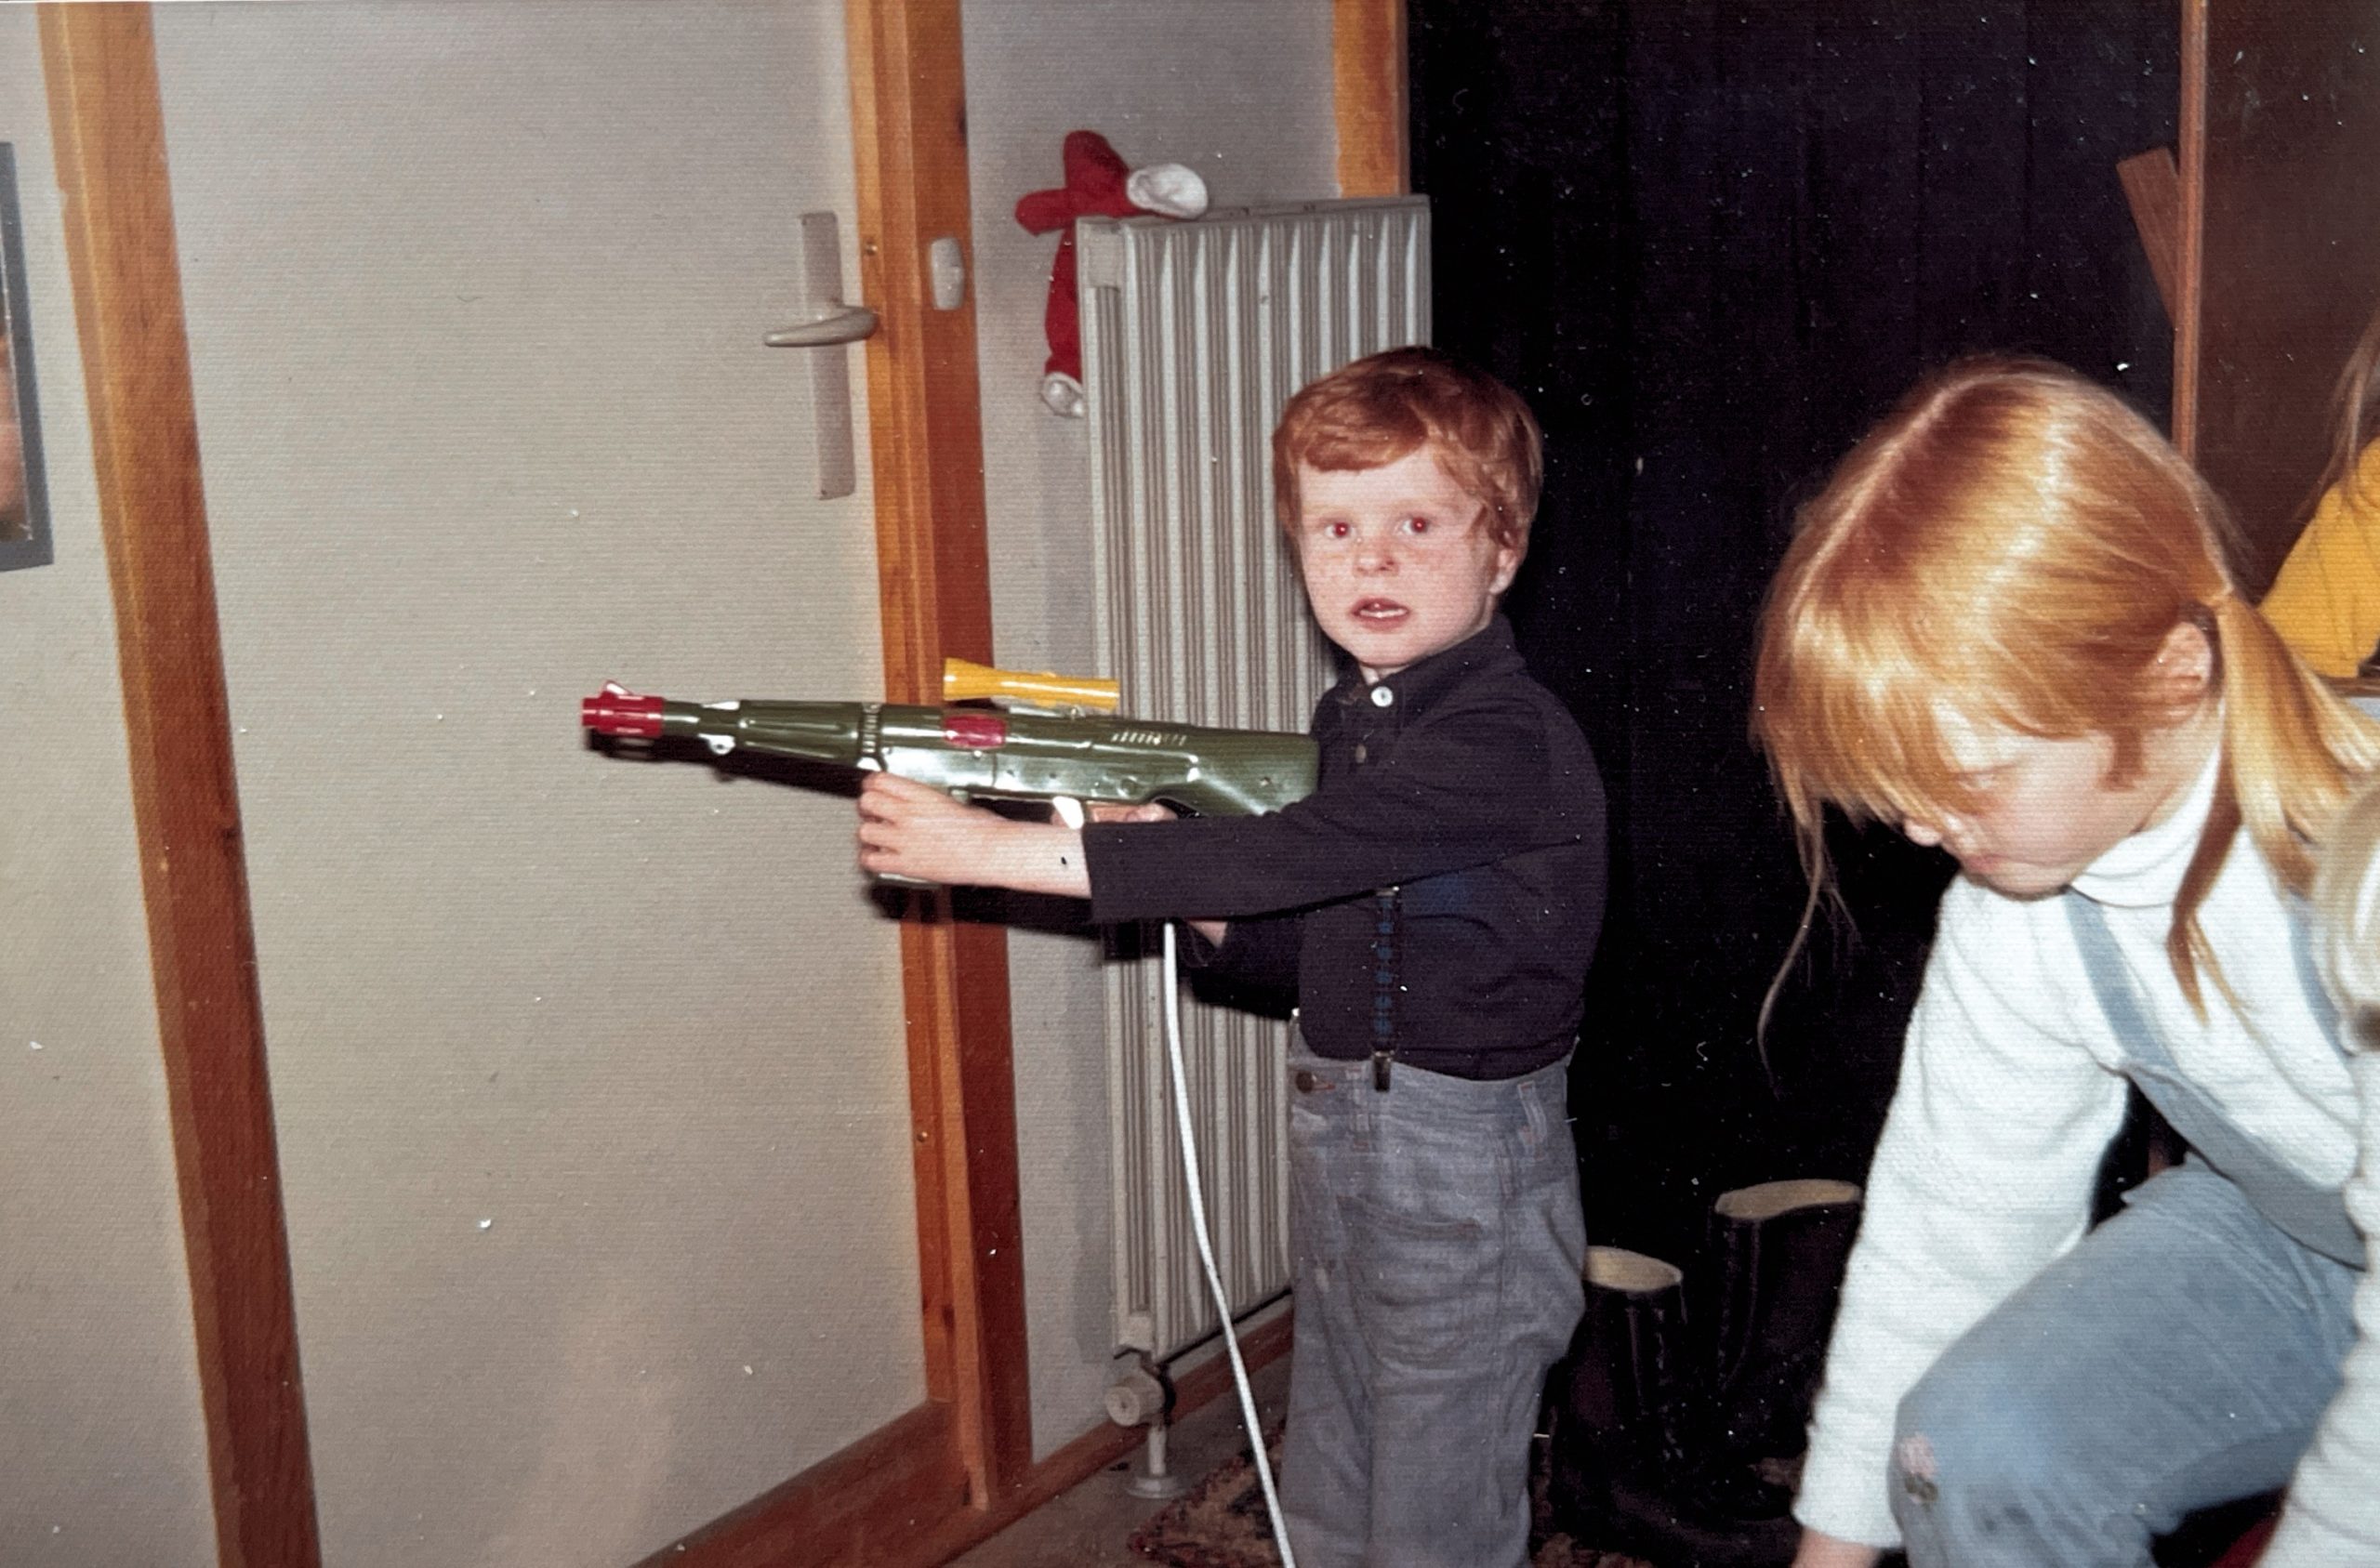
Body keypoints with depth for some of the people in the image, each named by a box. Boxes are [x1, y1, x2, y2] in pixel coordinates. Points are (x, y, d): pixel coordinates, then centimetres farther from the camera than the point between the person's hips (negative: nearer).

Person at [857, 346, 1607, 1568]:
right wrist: (1198, 904, -7)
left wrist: (995, 848, -28)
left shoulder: (1506, 743, -21)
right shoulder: (1356, 721, 9)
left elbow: (1283, 856, -30)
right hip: (1340, 1146, 9)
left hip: (1461, 1183, -9)